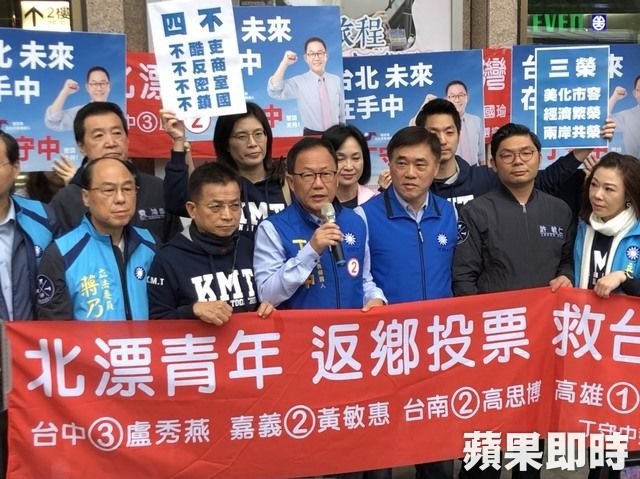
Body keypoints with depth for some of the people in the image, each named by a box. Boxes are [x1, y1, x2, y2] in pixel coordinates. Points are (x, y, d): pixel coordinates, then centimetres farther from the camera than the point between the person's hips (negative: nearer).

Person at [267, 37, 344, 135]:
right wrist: (285, 63, -28)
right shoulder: (299, 82, -8)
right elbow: (274, 91, -22)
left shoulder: (336, 80, 2)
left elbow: (341, 111, 9)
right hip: (312, 136, -2)